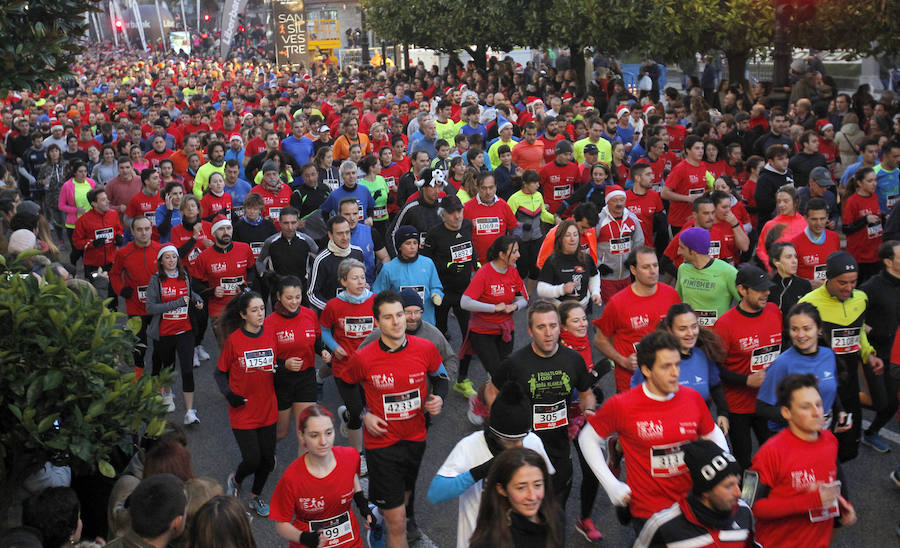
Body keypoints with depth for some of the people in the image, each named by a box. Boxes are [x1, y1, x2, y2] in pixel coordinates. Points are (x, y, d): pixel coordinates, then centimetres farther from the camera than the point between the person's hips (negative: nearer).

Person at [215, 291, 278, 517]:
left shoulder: (271, 336, -1)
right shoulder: (234, 340, -11)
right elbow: (220, 372, -2)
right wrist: (228, 393, -16)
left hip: (268, 409, 4)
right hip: (243, 411, -4)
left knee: (267, 458, 9)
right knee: (252, 459, -6)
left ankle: (255, 496, 35)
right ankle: (235, 480, 30)